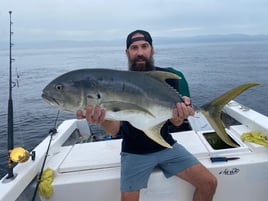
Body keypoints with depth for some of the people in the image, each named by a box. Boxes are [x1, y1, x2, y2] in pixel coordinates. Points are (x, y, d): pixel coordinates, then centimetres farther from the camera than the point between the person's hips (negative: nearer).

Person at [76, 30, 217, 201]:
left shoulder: (167, 77, -4)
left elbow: (175, 122, -8)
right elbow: (114, 130, -18)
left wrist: (179, 115, -32)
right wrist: (102, 120, -41)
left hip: (166, 146, 3)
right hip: (134, 152, -2)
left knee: (209, 183, -4)